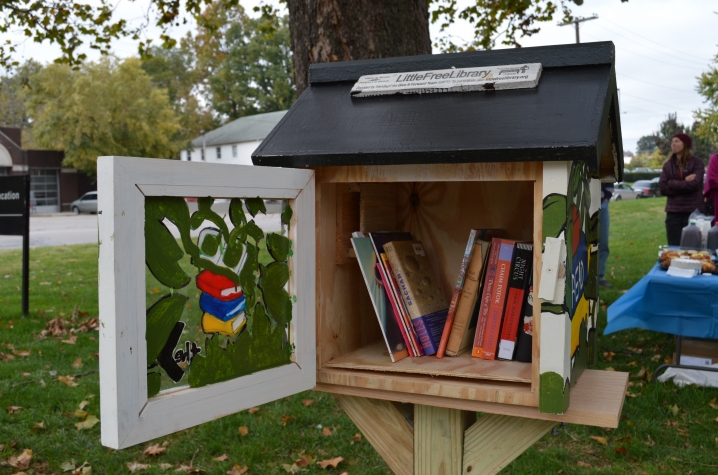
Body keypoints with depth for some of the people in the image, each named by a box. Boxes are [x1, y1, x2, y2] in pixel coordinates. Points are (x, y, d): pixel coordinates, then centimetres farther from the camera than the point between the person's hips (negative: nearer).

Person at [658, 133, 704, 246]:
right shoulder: (668, 165, 10)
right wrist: (684, 182, -9)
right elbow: (663, 188, -2)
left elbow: (694, 184, -14)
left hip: (693, 211, -3)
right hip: (673, 212, 3)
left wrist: (672, 184, -5)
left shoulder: (697, 162, 1)